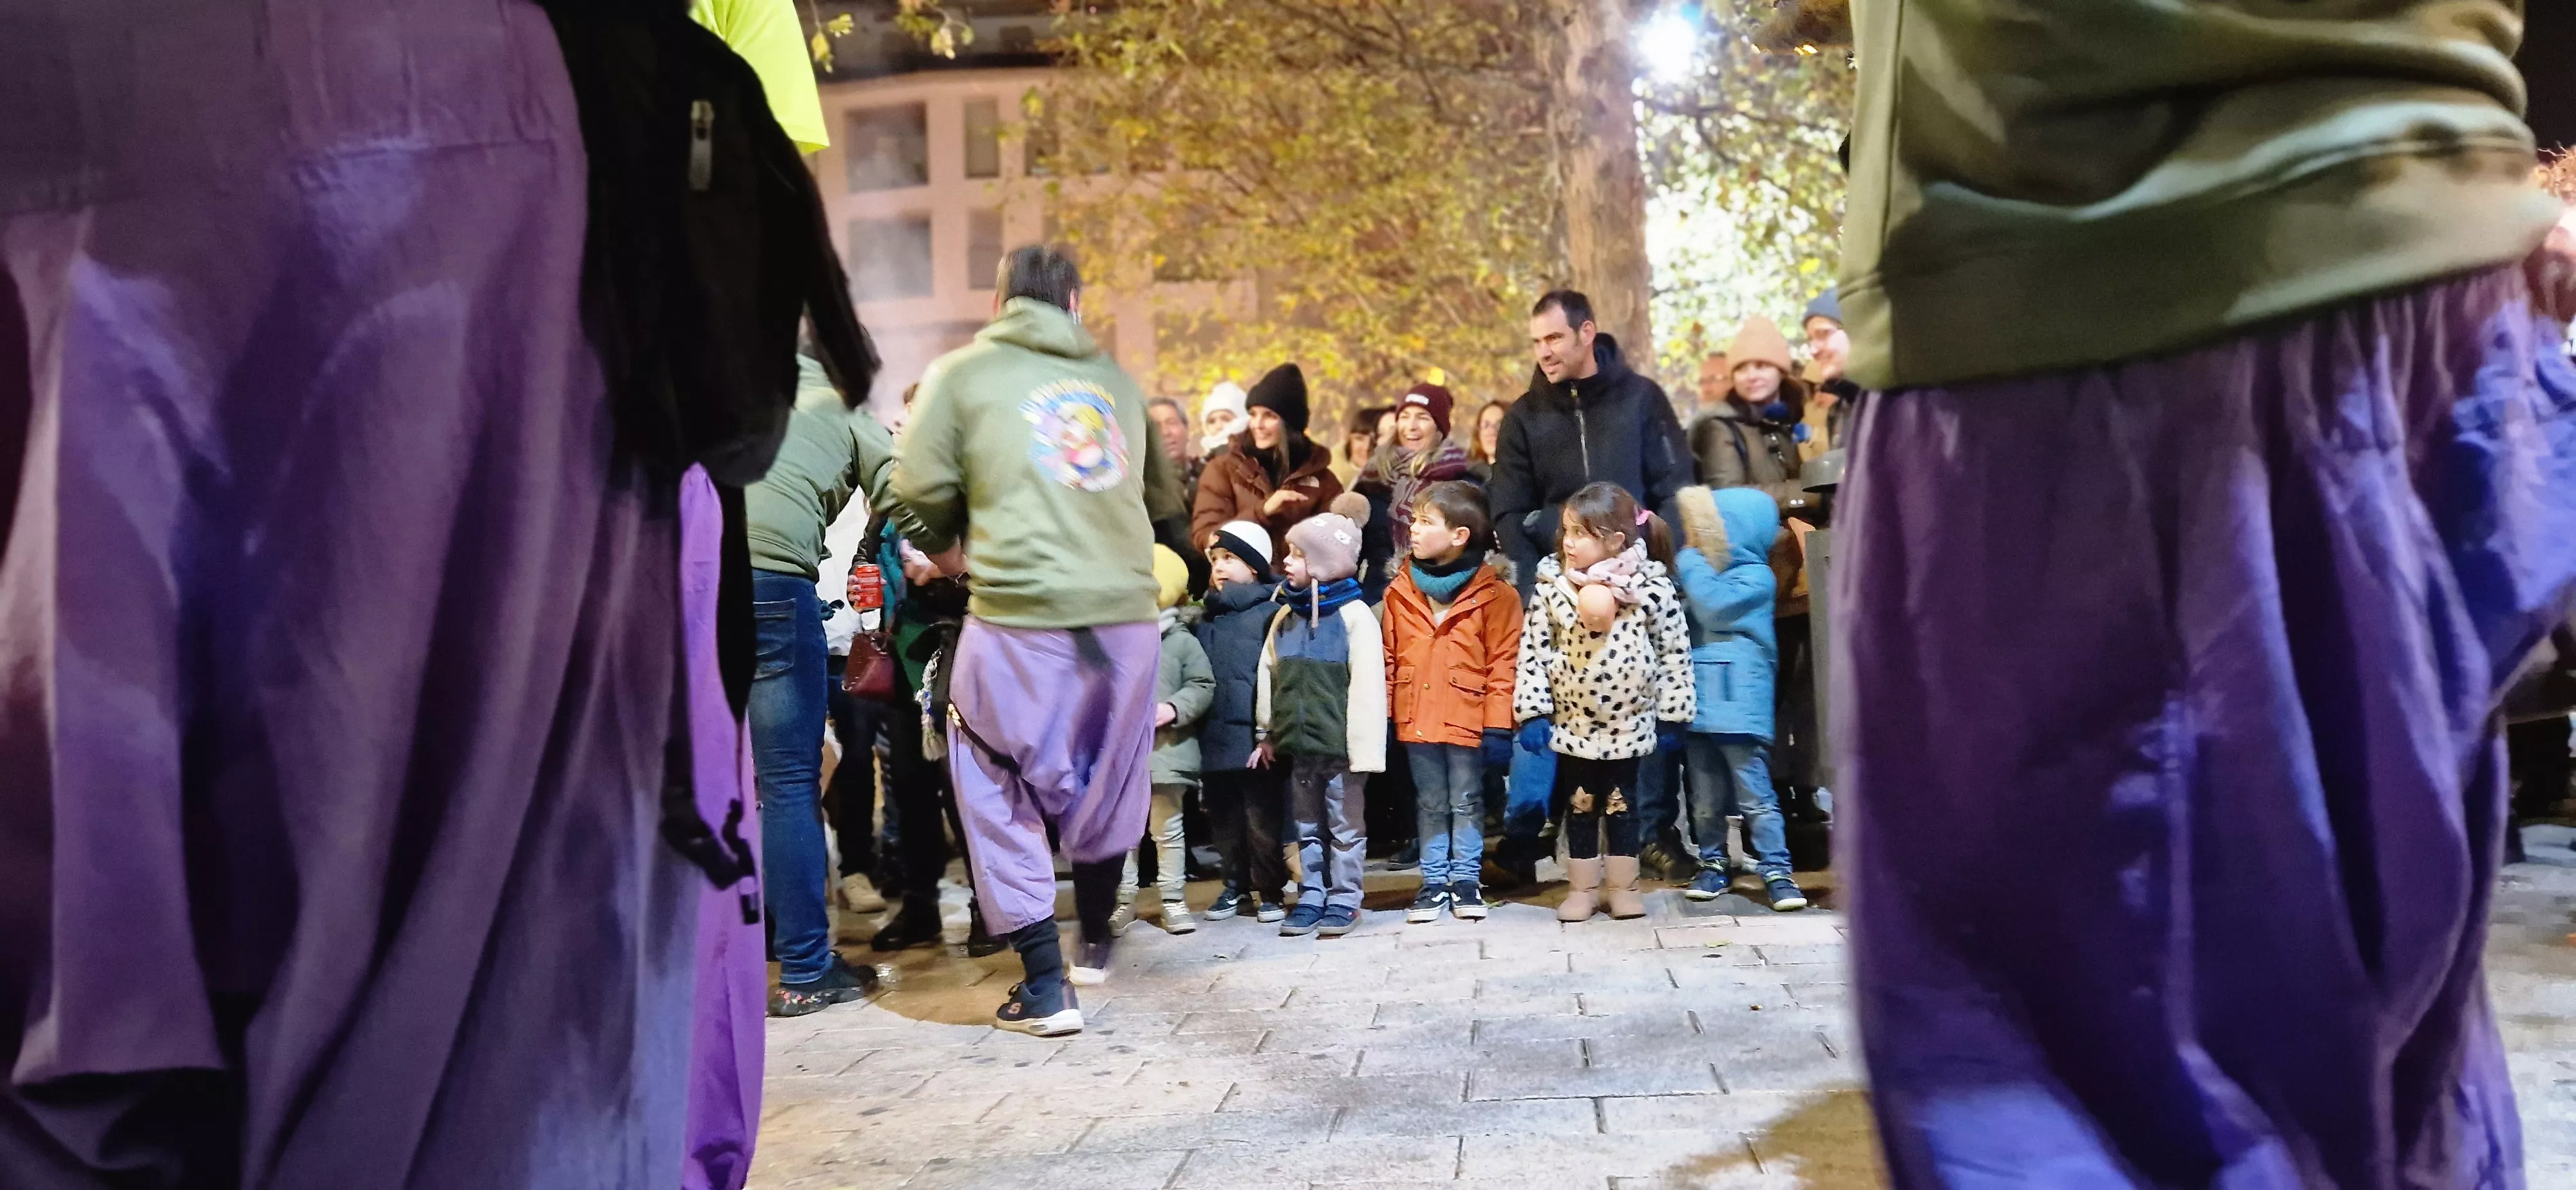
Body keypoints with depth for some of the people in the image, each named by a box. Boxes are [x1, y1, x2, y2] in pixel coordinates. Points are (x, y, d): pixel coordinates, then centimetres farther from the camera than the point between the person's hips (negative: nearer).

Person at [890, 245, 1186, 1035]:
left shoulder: (962, 371, 5)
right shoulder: (1117, 378, 15)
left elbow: (922, 484, -2)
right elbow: (1163, 496, 19)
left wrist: (948, 549, 16)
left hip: (1020, 613, -4)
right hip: (1126, 611, 4)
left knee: (1001, 795, 9)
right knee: (1108, 785, 20)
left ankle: (1046, 986, 7)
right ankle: (1095, 943, 38)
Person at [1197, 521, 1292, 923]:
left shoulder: (1271, 613, -6)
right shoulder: (1206, 618, 14)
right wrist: (1196, 734, 12)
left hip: (1255, 738, -6)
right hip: (1215, 739, 6)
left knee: (1264, 821, 1)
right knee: (1225, 821, 14)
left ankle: (1270, 890, 14)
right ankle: (1236, 886, 27)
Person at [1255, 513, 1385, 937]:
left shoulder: (1354, 615, -11)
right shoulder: (1286, 616, 8)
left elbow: (1367, 685, -14)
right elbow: (1269, 676, 15)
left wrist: (1364, 747, -17)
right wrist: (1269, 733, 15)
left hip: (1339, 743, -6)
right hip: (1298, 743, 6)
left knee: (1344, 824, 6)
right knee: (1307, 825, 14)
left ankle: (1343, 899, 16)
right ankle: (1311, 896, 24)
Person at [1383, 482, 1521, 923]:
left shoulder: (1491, 593, -9)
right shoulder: (1400, 592, 2)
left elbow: (1503, 662, -8)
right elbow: (1389, 658, 6)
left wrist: (1498, 724, -10)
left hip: (1467, 717, -3)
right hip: (1416, 718, 3)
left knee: (1467, 802, 10)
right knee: (1430, 804, 13)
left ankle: (1466, 878, 23)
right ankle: (1434, 881, 23)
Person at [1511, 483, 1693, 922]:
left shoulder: (1652, 587, -12)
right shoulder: (1551, 587, -8)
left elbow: (1674, 653, -5)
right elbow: (1534, 650, -4)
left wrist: (1672, 715, -3)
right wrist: (1532, 711, -7)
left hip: (1629, 723, -1)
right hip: (1572, 722, 1)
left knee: (1621, 804, 12)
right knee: (1579, 806, 11)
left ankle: (1622, 886, 26)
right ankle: (1583, 888, 24)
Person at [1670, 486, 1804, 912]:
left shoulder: (1755, 577, -6)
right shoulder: (1707, 573, 18)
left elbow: (1713, 608, -20)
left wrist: (1690, 563, -10)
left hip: (1738, 706, -7)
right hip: (1700, 704, 7)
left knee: (1755, 795, -4)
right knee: (1706, 798, 13)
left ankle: (1775, 869, 2)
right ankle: (1712, 864, 23)